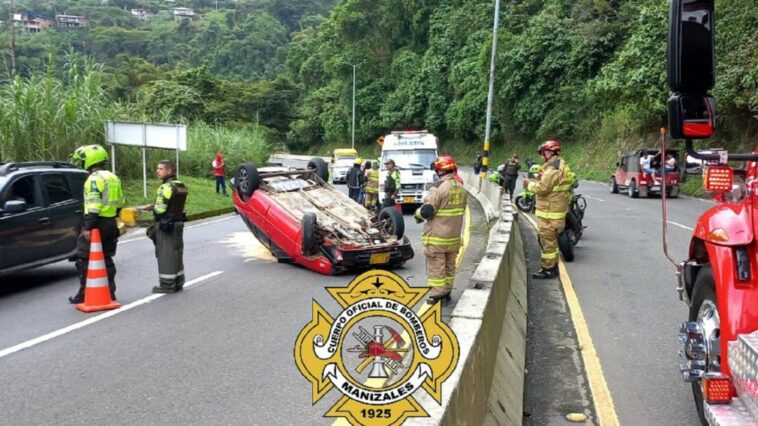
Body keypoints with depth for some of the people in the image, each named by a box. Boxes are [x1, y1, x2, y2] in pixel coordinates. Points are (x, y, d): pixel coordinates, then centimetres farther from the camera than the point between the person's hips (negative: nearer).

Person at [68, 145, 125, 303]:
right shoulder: (113, 178, 16)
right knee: (106, 259, 14)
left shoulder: (94, 178, -13)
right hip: (111, 223, 9)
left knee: (84, 259, 0)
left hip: (97, 223, -9)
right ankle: (109, 292, 18)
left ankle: (84, 294, 3)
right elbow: (119, 202, 19)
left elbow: (94, 205, -21)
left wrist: (88, 227, -22)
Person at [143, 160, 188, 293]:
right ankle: (178, 282, 21)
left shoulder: (167, 187, -18)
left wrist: (151, 207, -2)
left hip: (165, 226, -9)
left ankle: (167, 284, 5)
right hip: (178, 223, 9)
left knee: (165, 255, -1)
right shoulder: (182, 186, 9)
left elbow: (160, 209, -22)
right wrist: (153, 207, 13)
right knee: (176, 253, 14)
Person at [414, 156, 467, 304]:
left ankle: (437, 293, 5)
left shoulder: (439, 187, -19)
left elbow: (427, 210, -21)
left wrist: (417, 214, -1)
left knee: (436, 265, 2)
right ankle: (447, 291, 26)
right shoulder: (460, 188, 4)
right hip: (454, 235, 7)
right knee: (450, 265, 16)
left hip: (437, 236, -7)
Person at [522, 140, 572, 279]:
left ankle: (548, 269, 5)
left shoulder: (553, 167, -19)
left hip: (549, 212, -11)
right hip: (555, 210, 11)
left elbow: (543, 188, -23)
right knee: (551, 240, 19)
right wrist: (535, 181, 8)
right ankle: (553, 266, 28)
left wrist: (529, 184, -7)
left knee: (547, 241, -2)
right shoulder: (560, 165, 15)